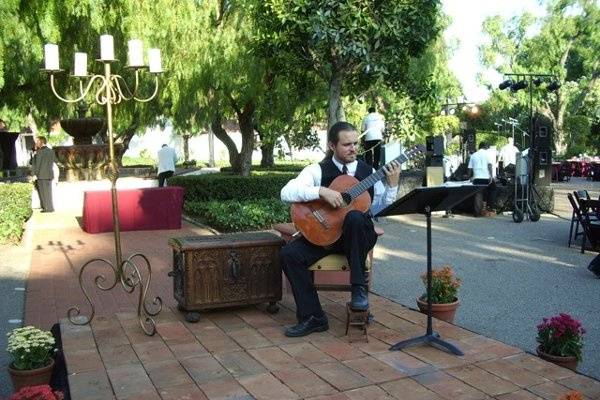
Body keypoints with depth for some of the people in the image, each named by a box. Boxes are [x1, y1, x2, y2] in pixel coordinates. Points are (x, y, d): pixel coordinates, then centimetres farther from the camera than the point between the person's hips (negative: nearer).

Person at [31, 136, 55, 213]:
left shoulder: (39, 151, -10)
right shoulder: (51, 151, 10)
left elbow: (37, 164, -11)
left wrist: (35, 174, -7)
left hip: (41, 175, -7)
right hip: (49, 175, 7)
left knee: (43, 192, 0)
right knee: (48, 192, 10)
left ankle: (48, 208, 0)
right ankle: (50, 207, 13)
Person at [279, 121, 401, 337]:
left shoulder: (368, 171, 6)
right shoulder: (318, 170, -1)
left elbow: (381, 209, 0)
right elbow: (286, 193, -17)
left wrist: (392, 184, -12)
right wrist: (322, 191, -26)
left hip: (358, 236, 0)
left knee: (355, 216, -35)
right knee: (289, 253, -24)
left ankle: (359, 287, -21)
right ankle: (313, 317, -13)